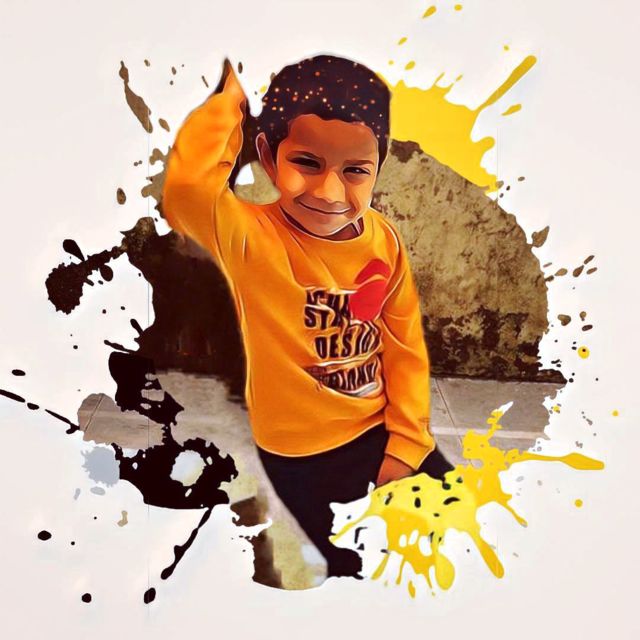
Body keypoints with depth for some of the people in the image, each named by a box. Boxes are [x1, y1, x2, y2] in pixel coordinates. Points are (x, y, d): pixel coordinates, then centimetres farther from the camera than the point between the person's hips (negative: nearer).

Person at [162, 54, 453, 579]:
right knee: (359, 566, 13)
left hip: (383, 430, 4)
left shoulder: (384, 240, -8)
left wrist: (406, 443, -2)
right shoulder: (251, 239, -21)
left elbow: (405, 347, -1)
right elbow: (187, 187, -43)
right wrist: (230, 102, -27)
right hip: (302, 456, -4)